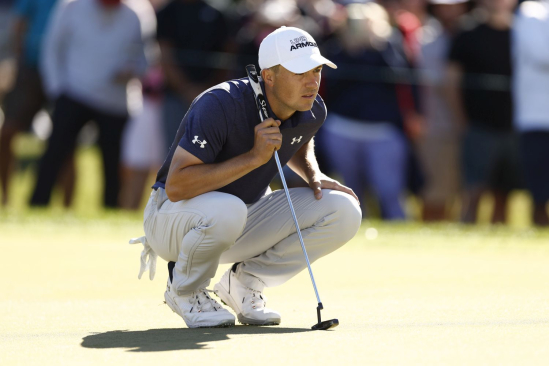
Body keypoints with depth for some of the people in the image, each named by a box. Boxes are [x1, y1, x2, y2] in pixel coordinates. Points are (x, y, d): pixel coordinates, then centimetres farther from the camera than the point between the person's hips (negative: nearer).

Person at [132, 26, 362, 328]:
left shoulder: (313, 111, -8)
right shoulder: (220, 105, -30)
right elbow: (176, 187, -35)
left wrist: (313, 175, -3)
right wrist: (254, 157, -36)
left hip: (249, 216, 6)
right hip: (175, 217, -6)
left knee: (344, 212, -12)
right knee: (225, 208, -42)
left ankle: (243, 283, 3)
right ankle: (184, 290, -10)